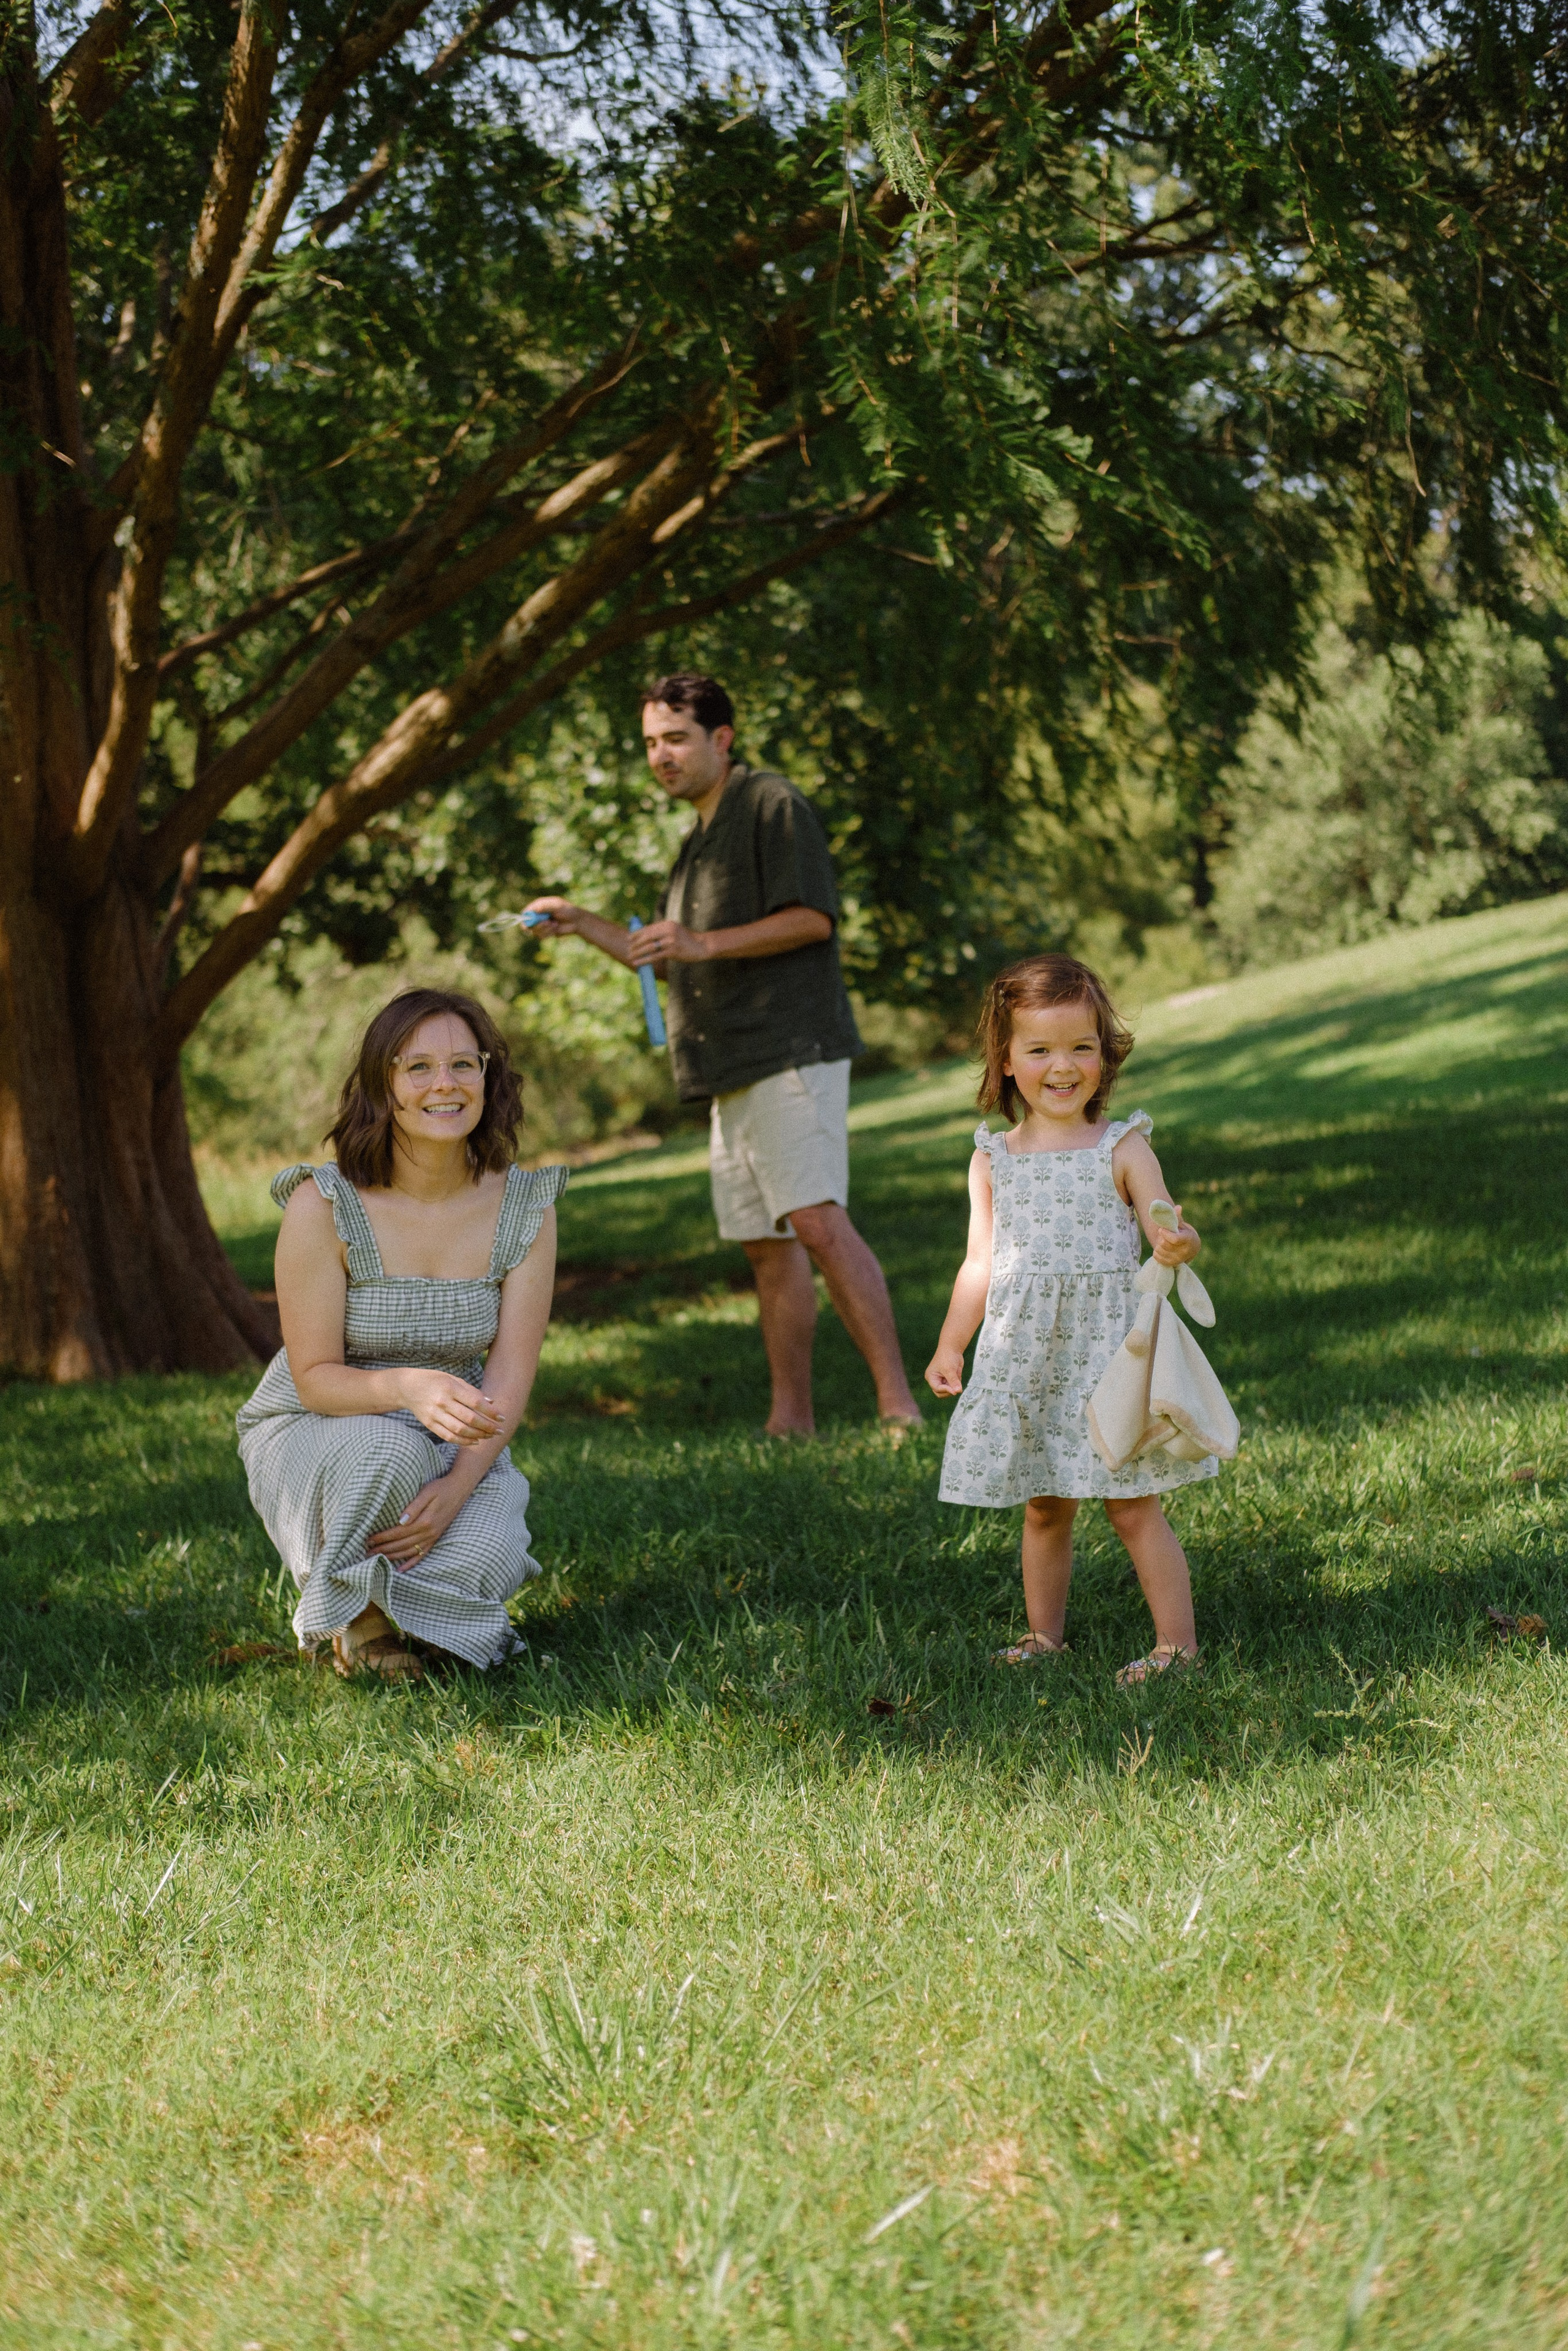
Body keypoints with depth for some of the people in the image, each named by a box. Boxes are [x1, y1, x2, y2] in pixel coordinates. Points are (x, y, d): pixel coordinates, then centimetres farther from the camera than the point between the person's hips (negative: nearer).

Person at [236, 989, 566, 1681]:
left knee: (485, 1558, -29)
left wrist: (458, 1485, -29)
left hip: (456, 1448, 3)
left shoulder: (525, 1207, -8)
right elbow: (314, 1378, -17)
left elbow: (511, 1375, -11)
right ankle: (355, 1614, -7)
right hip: (313, 1436, -3)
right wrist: (410, 1389, -40)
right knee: (388, 1452, -38)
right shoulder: (324, 1204, -18)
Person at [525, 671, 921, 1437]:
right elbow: (665, 959, 33)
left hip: (790, 1053, -9)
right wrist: (580, 924, 20)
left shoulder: (771, 804, -3)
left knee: (818, 1224, -20)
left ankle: (897, 1402, -23)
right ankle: (791, 1418, 9)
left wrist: (703, 944, -19)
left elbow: (812, 918, -14)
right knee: (767, 1246, 7)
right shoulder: (699, 840, 25)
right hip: (733, 1070, 9)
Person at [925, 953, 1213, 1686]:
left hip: (1107, 1348, -3)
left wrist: (1180, 1246, -30)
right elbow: (981, 1263, 11)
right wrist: (951, 1347, 7)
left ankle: (1178, 1642, 3)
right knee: (1043, 1509, 13)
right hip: (1023, 1355, 3)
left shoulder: (1122, 1149, -2)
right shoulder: (993, 1160, 7)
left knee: (1133, 1508, -3)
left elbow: (1166, 1230, -7)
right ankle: (1044, 1635, 26)